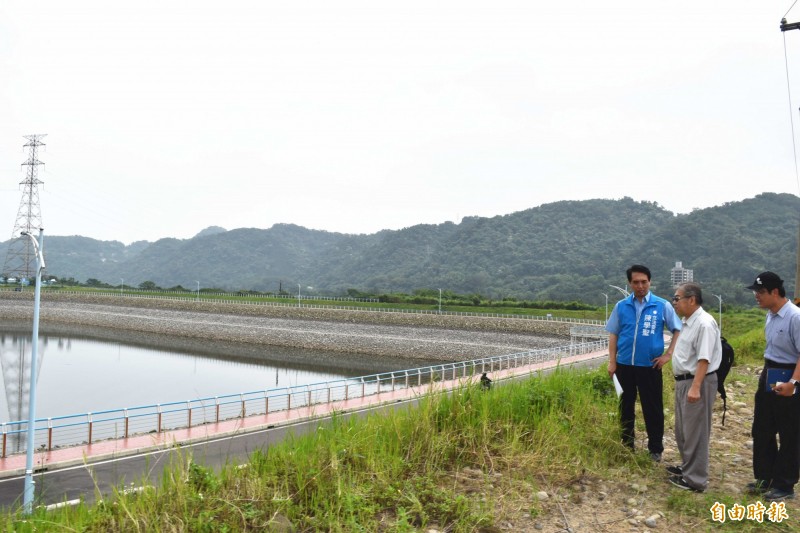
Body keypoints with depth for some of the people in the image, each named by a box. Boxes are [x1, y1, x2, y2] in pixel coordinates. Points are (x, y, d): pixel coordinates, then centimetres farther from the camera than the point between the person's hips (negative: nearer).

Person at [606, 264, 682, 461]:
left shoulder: (662, 305, -4)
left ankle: (655, 449, 21)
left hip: (650, 365, -2)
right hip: (624, 365, 2)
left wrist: (668, 354, -6)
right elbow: (613, 334, 5)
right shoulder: (621, 306, 2)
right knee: (626, 406, 14)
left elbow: (678, 330, 1)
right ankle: (626, 445, 28)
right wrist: (612, 362, 0)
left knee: (653, 408, 6)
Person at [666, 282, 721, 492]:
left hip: (697, 383, -10)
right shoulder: (687, 322, 10)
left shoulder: (704, 323, -20)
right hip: (683, 381, 10)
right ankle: (687, 467, 38)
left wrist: (695, 388, -30)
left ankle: (695, 479, 11)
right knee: (682, 429, 22)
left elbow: (704, 359, -26)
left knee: (695, 432, 0)